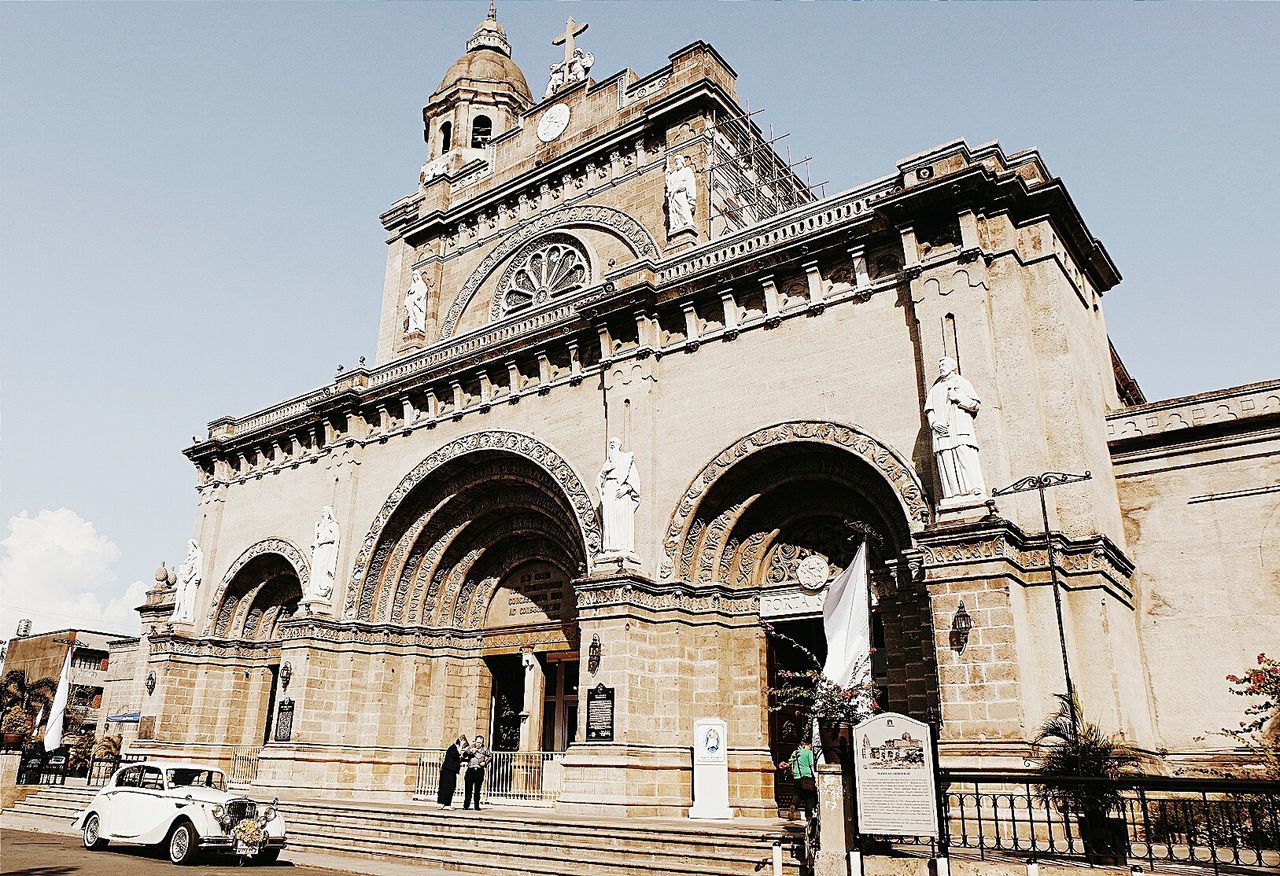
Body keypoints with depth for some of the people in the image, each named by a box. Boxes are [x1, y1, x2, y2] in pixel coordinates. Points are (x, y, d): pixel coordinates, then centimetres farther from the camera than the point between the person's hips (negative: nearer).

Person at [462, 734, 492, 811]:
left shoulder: (484, 749, 10)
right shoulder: (471, 748, 11)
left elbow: (491, 756, 15)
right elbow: (465, 754, -1)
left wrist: (485, 762, 2)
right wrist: (470, 751, -19)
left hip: (479, 771, -1)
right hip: (470, 770, 1)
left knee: (477, 790, 2)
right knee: (468, 788, -3)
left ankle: (477, 806, 7)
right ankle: (466, 805, 3)